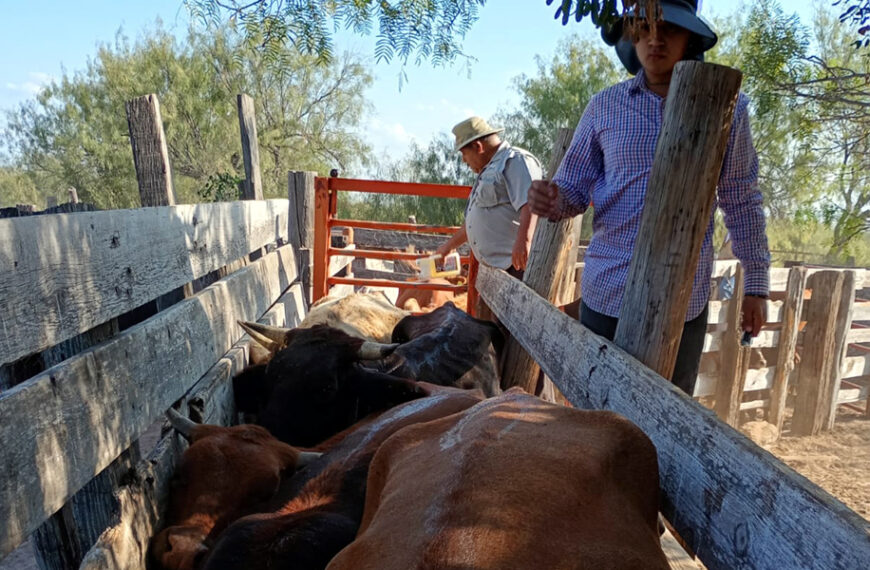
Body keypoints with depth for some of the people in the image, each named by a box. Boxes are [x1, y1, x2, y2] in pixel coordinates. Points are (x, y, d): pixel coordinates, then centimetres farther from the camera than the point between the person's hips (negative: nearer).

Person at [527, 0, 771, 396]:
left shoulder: (728, 108, 1)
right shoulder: (604, 107, 2)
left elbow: (742, 203, 6)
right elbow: (574, 189, 5)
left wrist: (756, 283, 7)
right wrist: (551, 200, -18)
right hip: (606, 292, 1)